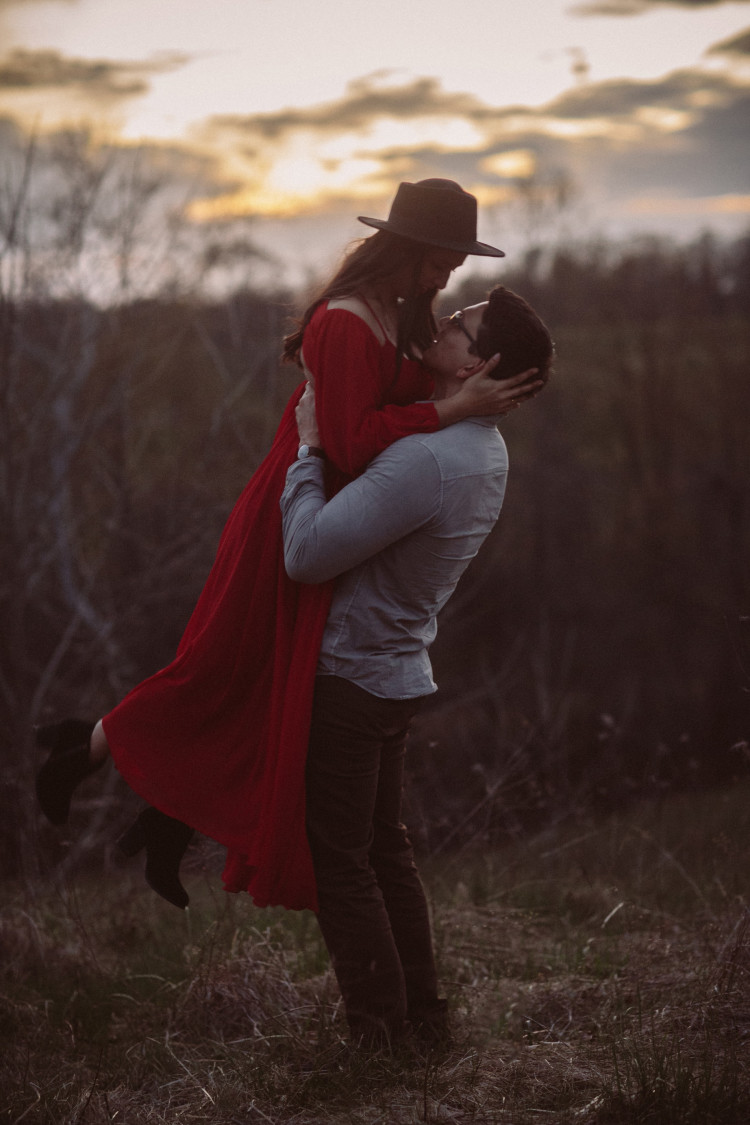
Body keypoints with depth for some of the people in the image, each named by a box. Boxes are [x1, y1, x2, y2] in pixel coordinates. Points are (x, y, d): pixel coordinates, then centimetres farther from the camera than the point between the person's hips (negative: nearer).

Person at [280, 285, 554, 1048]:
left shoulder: (425, 459, -28)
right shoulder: (486, 450, 4)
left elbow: (307, 554, -28)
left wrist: (307, 449, -16)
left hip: (348, 678, -9)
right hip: (397, 671, 9)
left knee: (340, 863, 1)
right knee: (385, 850, 19)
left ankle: (380, 1035, 8)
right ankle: (422, 1014, 26)